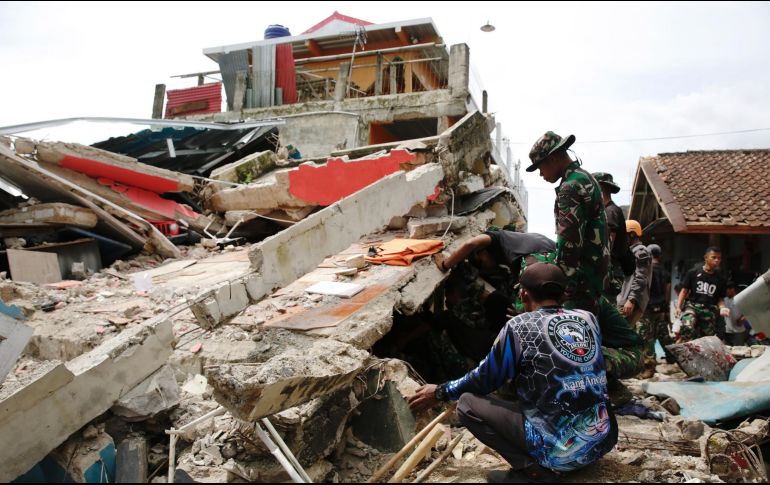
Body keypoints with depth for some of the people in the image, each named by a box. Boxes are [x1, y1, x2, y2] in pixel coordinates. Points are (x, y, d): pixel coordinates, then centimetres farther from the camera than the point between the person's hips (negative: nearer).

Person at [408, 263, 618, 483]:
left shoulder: (519, 326, -8)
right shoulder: (588, 319, 7)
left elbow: (487, 377, 0)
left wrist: (441, 393, 15)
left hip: (561, 450, -6)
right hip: (604, 441, 6)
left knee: (467, 403, 2)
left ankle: (532, 468, -5)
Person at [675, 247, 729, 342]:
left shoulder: (720, 280, 11)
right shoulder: (693, 272, 2)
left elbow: (720, 298, 16)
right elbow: (684, 291, 2)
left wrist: (722, 307, -7)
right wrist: (678, 307, -9)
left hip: (709, 310, 4)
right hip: (692, 305, -4)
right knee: (686, 327, -32)